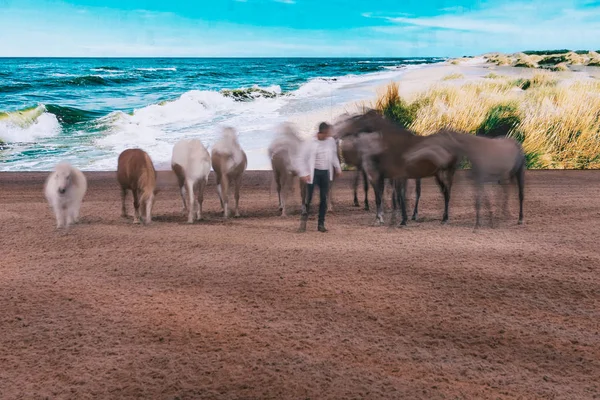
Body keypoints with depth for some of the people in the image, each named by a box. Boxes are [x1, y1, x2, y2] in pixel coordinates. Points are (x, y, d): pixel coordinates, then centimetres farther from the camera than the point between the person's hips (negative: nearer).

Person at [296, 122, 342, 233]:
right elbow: (302, 159, -8)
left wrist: (338, 168, 21)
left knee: (324, 199, 5)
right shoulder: (311, 144, -12)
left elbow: (334, 156, 20)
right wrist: (304, 174, -13)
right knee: (309, 198, -4)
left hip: (325, 173, 4)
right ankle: (304, 217, 18)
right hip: (313, 172, -4)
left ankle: (321, 224, 12)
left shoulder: (331, 141, 3)